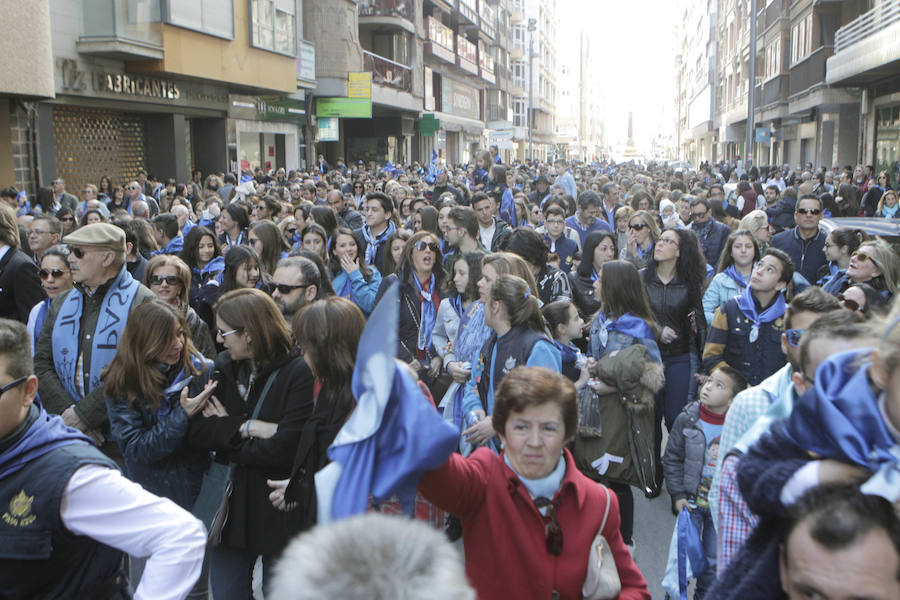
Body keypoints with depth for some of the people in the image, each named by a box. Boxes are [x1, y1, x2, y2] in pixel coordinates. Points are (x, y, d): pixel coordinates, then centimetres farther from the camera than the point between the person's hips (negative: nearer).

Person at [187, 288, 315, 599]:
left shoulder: (299, 372, -16)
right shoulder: (224, 366, 3)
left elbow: (285, 449, -24)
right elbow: (195, 432, -6)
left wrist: (225, 433, -12)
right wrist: (248, 428, -19)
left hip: (279, 513, -5)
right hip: (229, 506, 5)